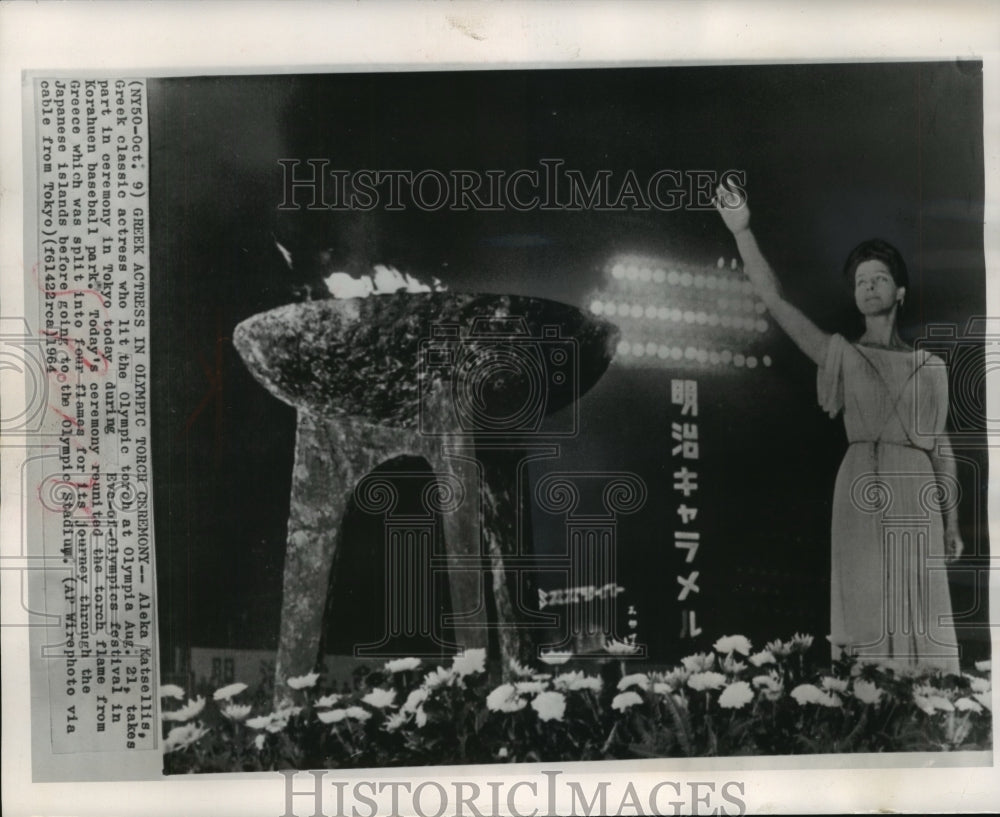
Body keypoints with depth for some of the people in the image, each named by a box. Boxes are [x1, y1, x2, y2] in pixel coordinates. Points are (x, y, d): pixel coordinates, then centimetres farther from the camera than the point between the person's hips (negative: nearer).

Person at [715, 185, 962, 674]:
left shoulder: (931, 366, 15)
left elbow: (940, 446, 16)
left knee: (921, 618, 2)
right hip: (863, 491, -2)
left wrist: (952, 523, 13)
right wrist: (742, 232, -6)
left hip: (917, 498, 2)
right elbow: (773, 298, 0)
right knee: (867, 611, -3)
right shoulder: (841, 355, 8)